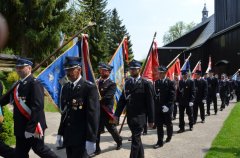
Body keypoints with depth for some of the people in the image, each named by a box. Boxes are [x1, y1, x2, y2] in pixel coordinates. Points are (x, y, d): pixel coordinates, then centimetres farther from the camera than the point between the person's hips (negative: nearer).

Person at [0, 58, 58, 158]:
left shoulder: (34, 84, -16)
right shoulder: (18, 85, 10)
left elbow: (37, 107, -24)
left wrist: (30, 128, -26)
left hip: (33, 127, -8)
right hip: (21, 128, 8)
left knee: (39, 149, 6)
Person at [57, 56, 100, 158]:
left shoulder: (89, 87, -11)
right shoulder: (65, 88, 11)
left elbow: (93, 114, -15)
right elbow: (64, 112, 15)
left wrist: (91, 139, -18)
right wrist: (60, 133, 14)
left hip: (82, 137, -6)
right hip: (68, 136, 6)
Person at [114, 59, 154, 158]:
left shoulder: (146, 84, -6)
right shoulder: (127, 83, 8)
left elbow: (150, 103, -6)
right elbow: (122, 99, 6)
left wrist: (151, 120, -6)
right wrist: (117, 114, -3)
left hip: (139, 117, -5)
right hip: (130, 116, 5)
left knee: (135, 140, -7)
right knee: (137, 139, 17)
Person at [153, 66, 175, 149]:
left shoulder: (170, 83, -8)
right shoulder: (156, 82, 6)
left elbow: (172, 96, -12)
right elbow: (154, 93, 10)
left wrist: (167, 106, -19)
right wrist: (155, 104, 0)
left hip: (167, 108, -3)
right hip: (158, 107, 3)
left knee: (168, 123, 14)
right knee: (159, 124, 2)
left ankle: (169, 136, 39)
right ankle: (160, 142, 7)